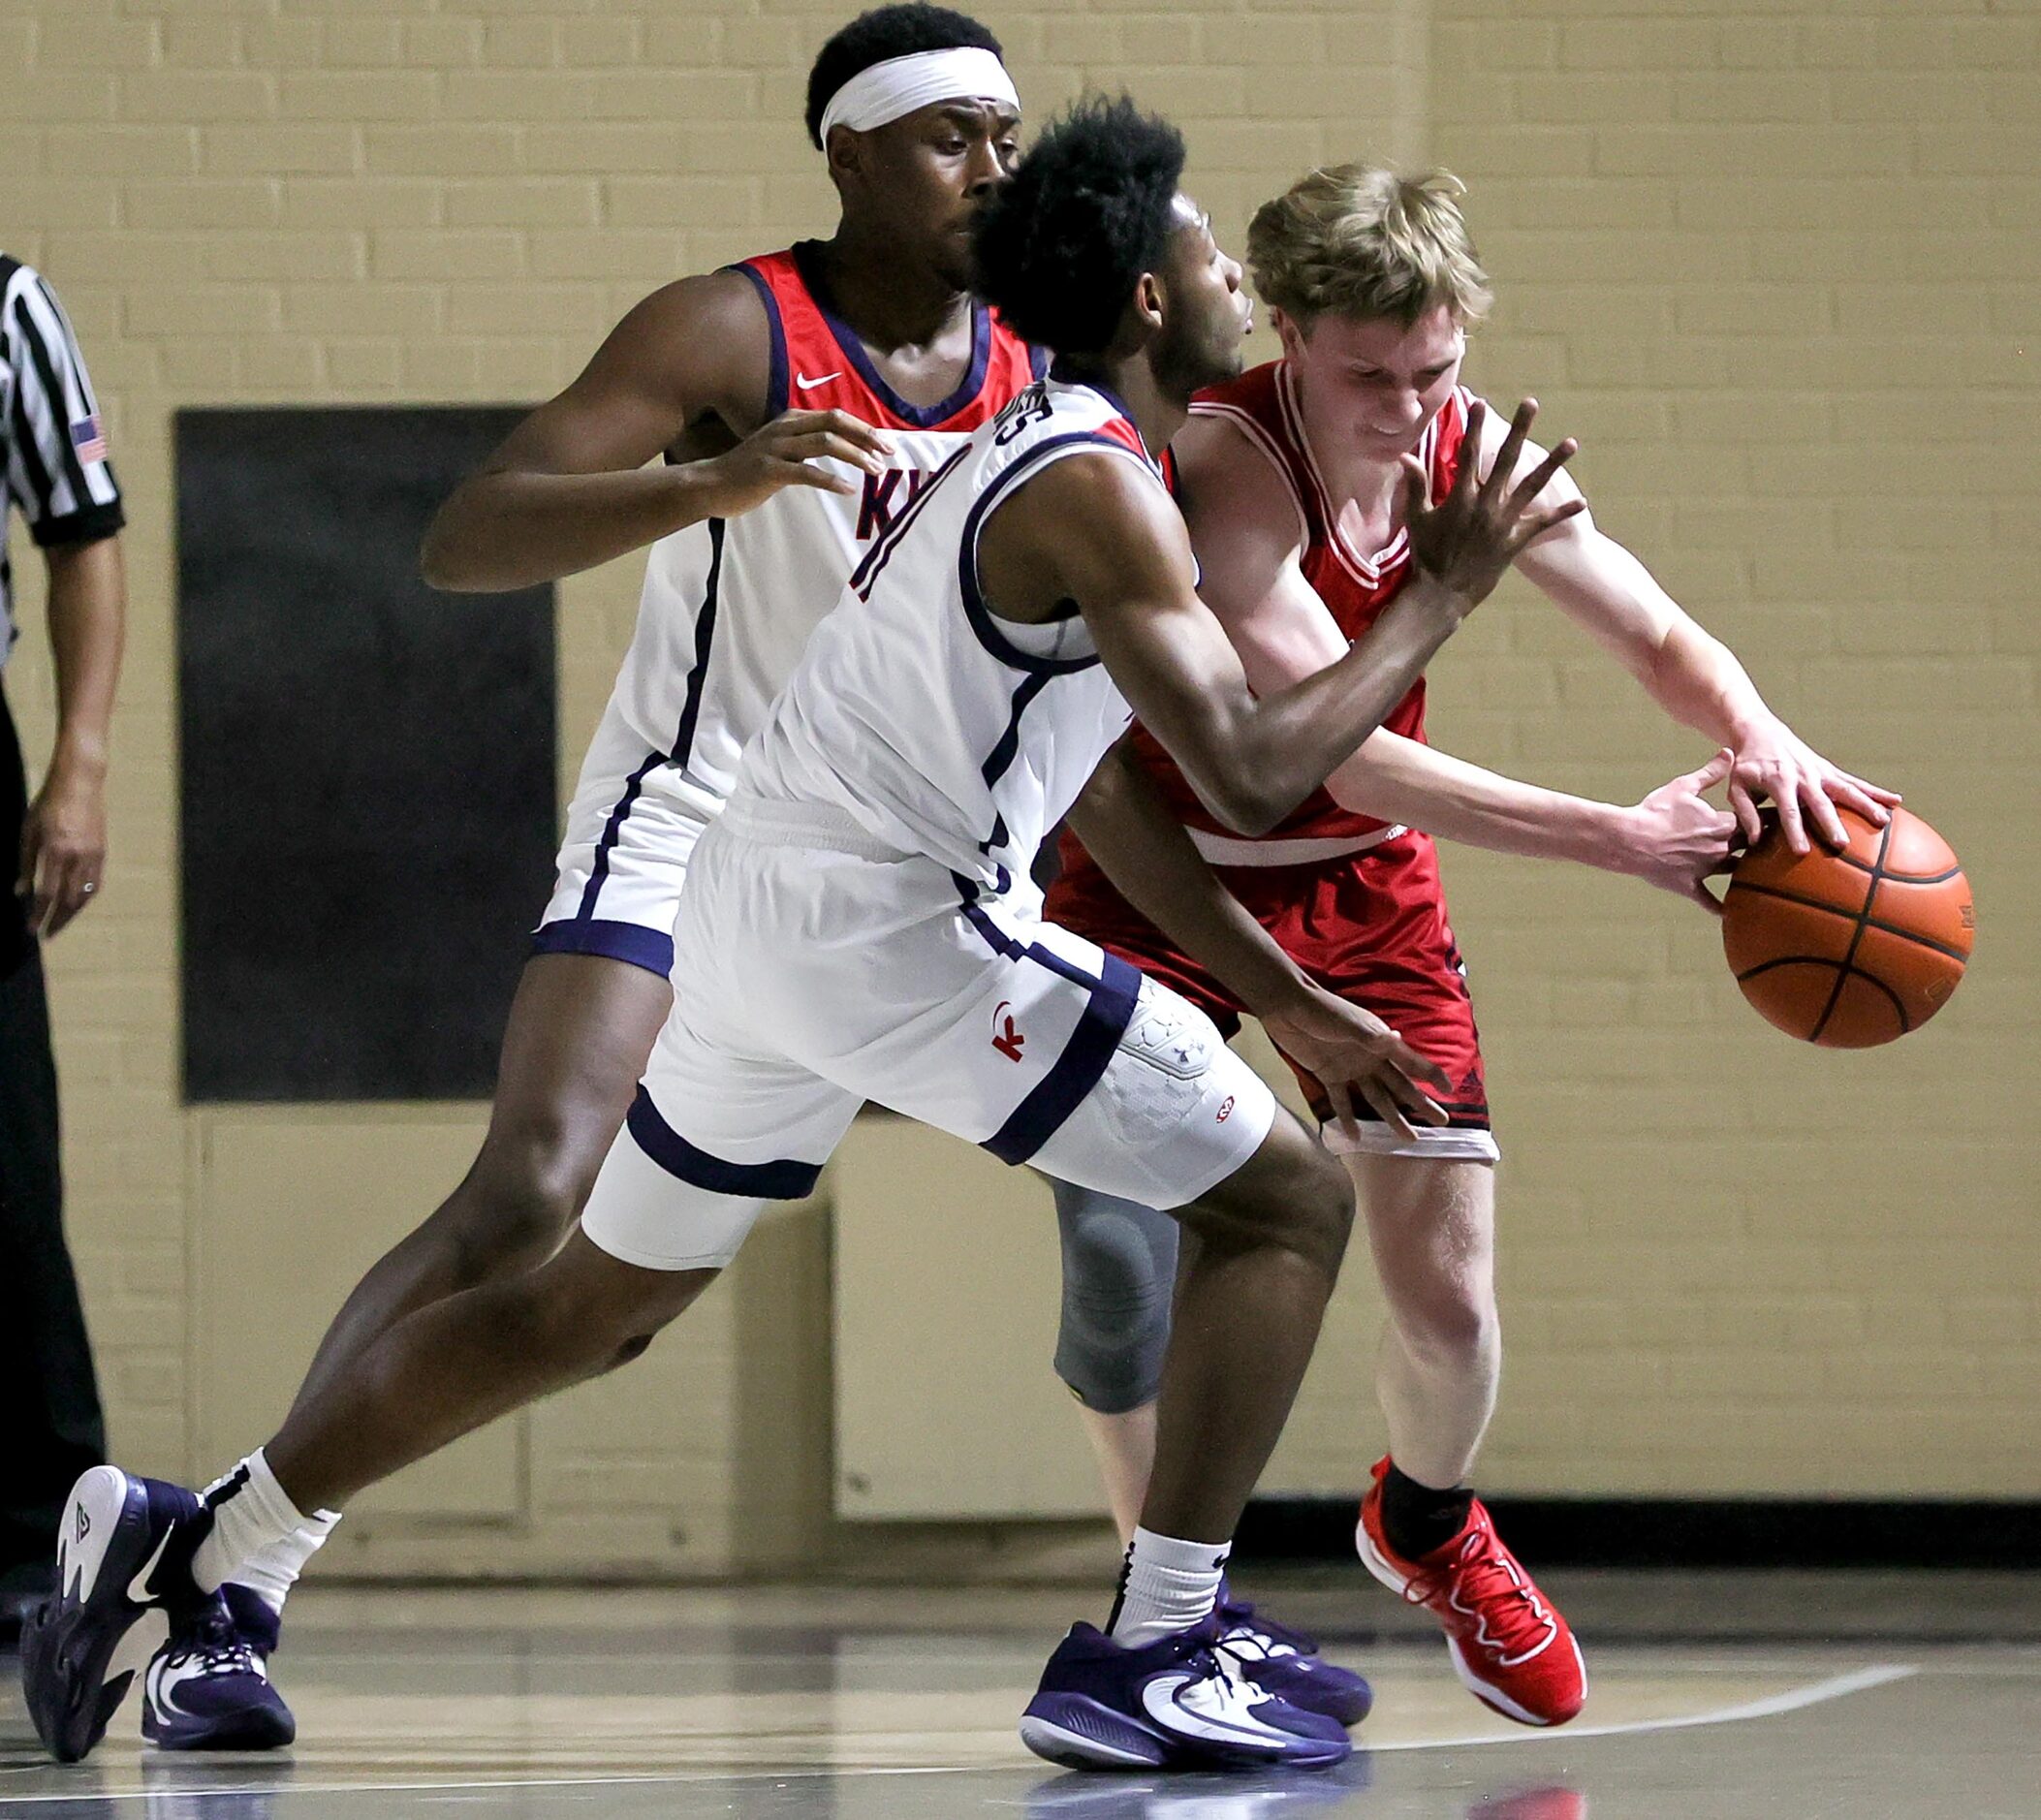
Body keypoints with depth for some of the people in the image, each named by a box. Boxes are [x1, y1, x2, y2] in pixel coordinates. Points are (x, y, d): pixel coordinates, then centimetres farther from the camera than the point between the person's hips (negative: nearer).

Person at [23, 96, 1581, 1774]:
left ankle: (186, 1550, 23)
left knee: (592, 1308, 22)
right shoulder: (1097, 492, -11)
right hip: (892, 923, -9)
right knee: (1286, 1202, -2)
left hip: (751, 915, 9)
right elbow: (1252, 777, -18)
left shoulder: (1023, 454, 19)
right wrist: (1443, 599, -8)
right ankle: (1146, 1663, -8)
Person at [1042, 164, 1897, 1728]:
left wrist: (1756, 734, -28)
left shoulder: (1472, 449, -13)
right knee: (1123, 1260, -19)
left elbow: (1658, 636, -4)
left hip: (1362, 891, 4)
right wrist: (1615, 839, -42)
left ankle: (1427, 1525, 32)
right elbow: (1343, 752, -38)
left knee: (1451, 1302, -3)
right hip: (1158, 884, -4)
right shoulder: (1223, 465, -31)